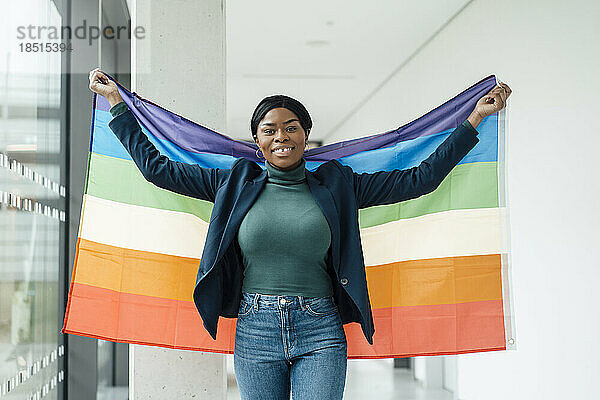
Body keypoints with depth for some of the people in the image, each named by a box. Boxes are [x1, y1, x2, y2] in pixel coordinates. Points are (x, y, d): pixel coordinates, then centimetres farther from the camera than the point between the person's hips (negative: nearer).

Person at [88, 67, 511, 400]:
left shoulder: (337, 186, 6)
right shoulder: (235, 184, 8)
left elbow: (420, 179, 7)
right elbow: (157, 167, 11)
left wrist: (475, 118, 7)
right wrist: (117, 102, 13)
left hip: (320, 333, -1)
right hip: (255, 332, 1)